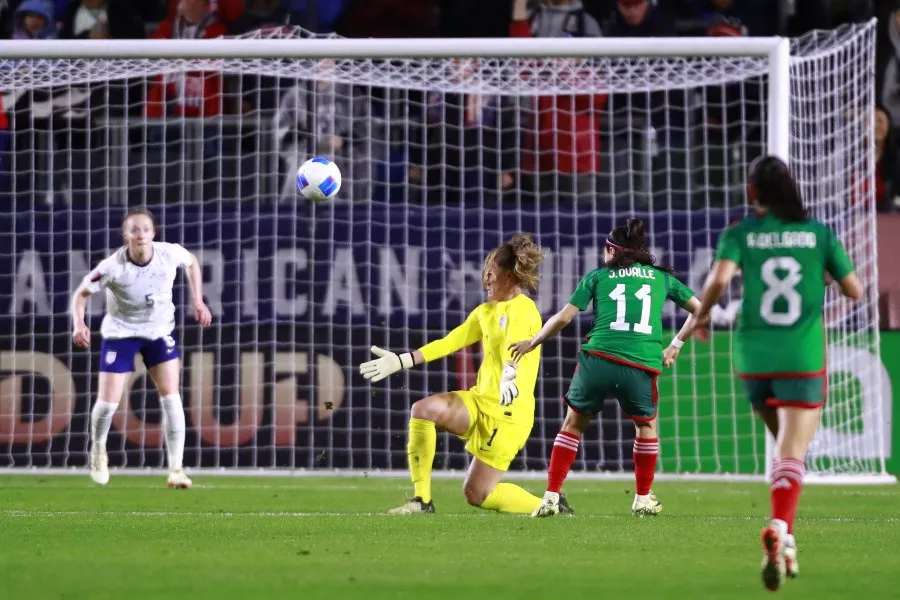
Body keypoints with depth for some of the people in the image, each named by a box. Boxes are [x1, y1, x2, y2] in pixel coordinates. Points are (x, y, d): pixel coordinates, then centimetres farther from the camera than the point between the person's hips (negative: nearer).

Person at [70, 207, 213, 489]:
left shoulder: (170, 253, -19)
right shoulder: (112, 267, -26)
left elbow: (192, 262, 5)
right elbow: (82, 292, -13)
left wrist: (198, 301, -1)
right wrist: (79, 324, -30)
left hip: (160, 331, 2)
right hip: (120, 332, -2)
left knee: (171, 398, -9)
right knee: (108, 402, -4)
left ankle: (176, 470, -3)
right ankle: (98, 449, 30)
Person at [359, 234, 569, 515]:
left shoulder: (523, 310, -14)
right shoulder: (486, 312, 16)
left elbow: (514, 346, -34)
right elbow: (449, 342, 20)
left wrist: (509, 375, -56)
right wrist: (400, 361, 16)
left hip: (508, 413, -8)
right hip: (480, 400, 8)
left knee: (476, 494, -9)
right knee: (423, 409, -16)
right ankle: (422, 499, -11)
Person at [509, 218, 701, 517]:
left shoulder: (598, 276, 13)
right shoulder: (662, 278, 18)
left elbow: (564, 317, 9)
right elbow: (699, 310, 20)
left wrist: (532, 342, 22)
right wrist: (676, 344, 26)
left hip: (598, 358, -1)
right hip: (642, 366, 1)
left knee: (573, 424, 17)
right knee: (647, 424, 26)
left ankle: (551, 498, 9)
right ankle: (643, 499, 28)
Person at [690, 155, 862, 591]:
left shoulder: (740, 234, -1)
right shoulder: (819, 233, 1)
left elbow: (719, 279, -18)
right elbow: (855, 290, 4)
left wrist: (701, 314, 1)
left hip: (754, 358, 2)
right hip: (803, 359, -2)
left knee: (785, 445, 23)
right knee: (791, 455, -7)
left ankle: (784, 539, 19)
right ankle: (780, 529, -33)